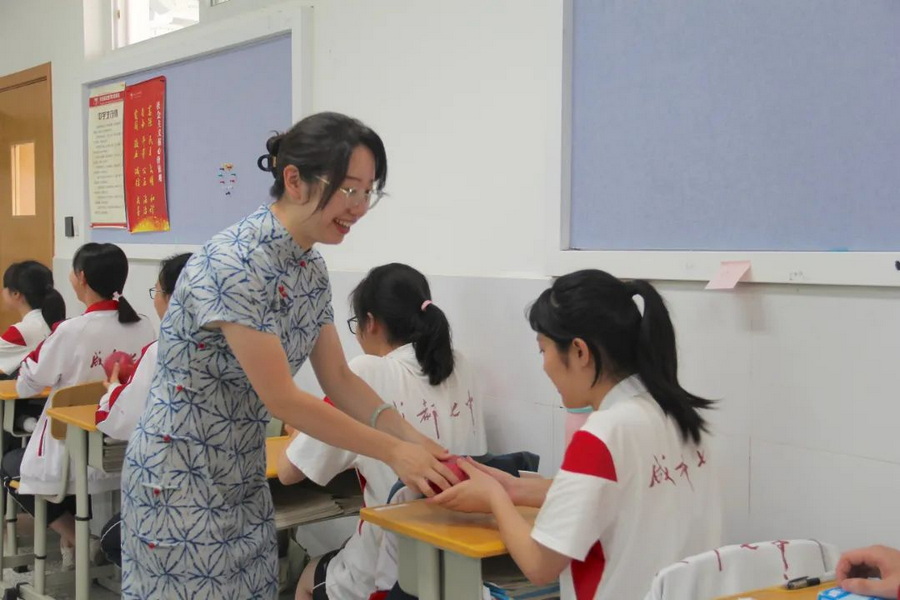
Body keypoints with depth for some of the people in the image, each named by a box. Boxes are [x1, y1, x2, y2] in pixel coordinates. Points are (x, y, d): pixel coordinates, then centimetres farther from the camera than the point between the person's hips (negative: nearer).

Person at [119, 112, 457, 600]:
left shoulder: (311, 268, 1)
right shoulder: (234, 262, -26)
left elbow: (339, 381, 5)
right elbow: (281, 399, -25)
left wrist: (414, 439, -8)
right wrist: (393, 452, -21)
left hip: (242, 474, 8)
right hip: (179, 475, -8)